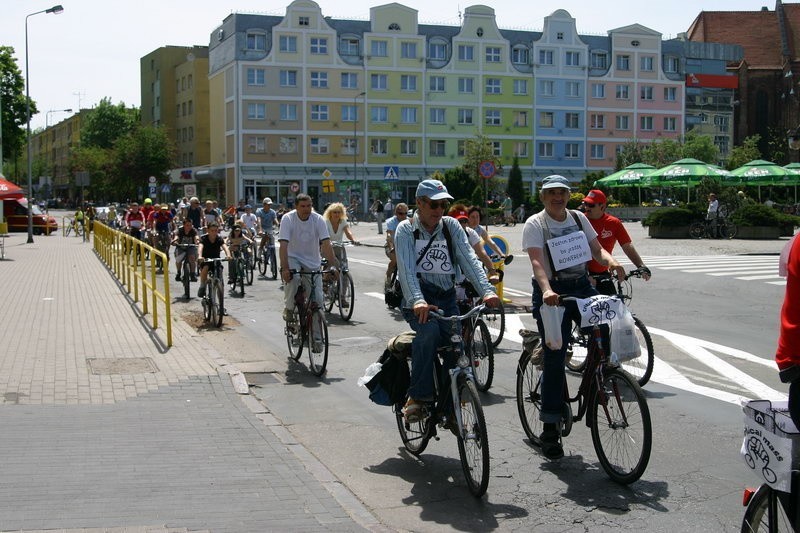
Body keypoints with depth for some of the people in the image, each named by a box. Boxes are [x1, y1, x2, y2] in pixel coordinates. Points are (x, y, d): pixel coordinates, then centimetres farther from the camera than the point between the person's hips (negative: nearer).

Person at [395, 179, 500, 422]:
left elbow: (468, 258, -5)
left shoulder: (450, 226, 7)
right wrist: (417, 300, -36)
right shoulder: (406, 229, -3)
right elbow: (406, 268, -18)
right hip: (418, 296, -4)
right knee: (429, 331, -33)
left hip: (446, 297, 4)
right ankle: (417, 397, -22)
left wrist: (486, 290, -22)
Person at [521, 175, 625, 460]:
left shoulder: (579, 218, 10)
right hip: (552, 292, -5)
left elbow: (596, 248, 7)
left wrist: (611, 261, -16)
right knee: (554, 358, -5)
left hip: (582, 287, 5)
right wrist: (547, 290, -35)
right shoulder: (535, 224, -5)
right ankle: (550, 428, 4)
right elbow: (536, 261, -18)